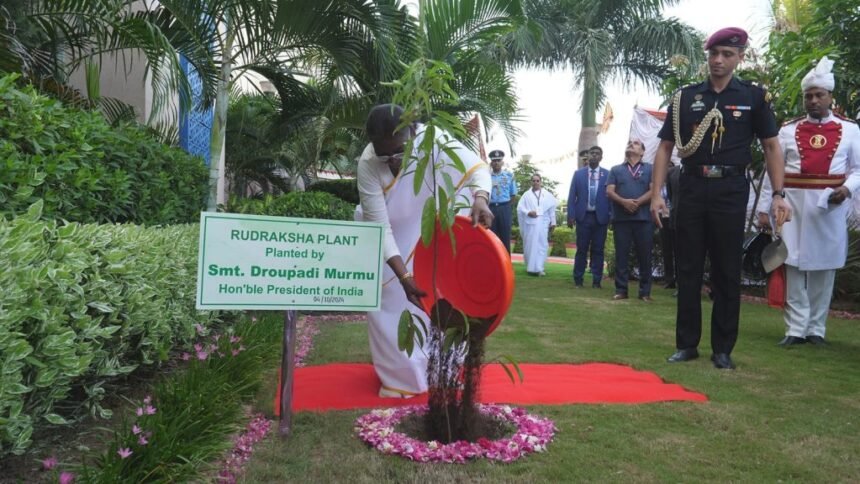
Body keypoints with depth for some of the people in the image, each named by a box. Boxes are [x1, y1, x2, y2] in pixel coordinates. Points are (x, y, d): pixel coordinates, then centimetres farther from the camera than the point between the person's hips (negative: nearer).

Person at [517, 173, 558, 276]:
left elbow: (552, 209, 9)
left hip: (543, 223, 1)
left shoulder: (547, 194, 10)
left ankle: (538, 268, -1)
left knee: (541, 245, -3)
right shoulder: (526, 194, 8)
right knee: (529, 245, 1)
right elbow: (519, 207, 1)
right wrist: (528, 212, -16)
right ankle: (530, 267, 9)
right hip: (530, 223, 0)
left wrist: (553, 222, 5)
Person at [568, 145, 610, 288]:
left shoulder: (608, 174, 5)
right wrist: (570, 215, -3)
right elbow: (572, 196, 5)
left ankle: (596, 281, 8)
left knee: (598, 250, 3)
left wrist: (611, 216, -3)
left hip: (600, 217, 0)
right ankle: (578, 279, 10)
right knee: (581, 249, 3)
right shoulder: (578, 173, 8)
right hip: (583, 216, 0)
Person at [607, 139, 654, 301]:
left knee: (644, 256, 0)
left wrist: (637, 202, -15)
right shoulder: (616, 170, 16)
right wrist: (624, 202, -15)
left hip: (643, 218, -1)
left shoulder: (649, 169, 12)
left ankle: (645, 291, 7)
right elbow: (609, 191, 3)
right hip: (621, 218, 1)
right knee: (621, 255, 1)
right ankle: (621, 290, 5)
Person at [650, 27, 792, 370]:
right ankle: (687, 344, 16)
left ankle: (723, 349, 15)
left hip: (731, 190, -1)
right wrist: (656, 194, -3)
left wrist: (778, 194, -6)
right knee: (688, 269, 5)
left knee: (727, 271, 4)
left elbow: (771, 147, 4)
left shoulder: (754, 96, 3)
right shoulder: (685, 97, 5)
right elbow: (665, 148, 5)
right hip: (692, 188, 1)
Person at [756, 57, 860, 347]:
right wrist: (763, 208, -2)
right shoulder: (788, 131, 6)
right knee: (794, 266, 0)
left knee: (824, 268, 7)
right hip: (793, 205, 0)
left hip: (830, 208, 0)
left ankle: (816, 329, 17)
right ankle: (796, 329, 7)